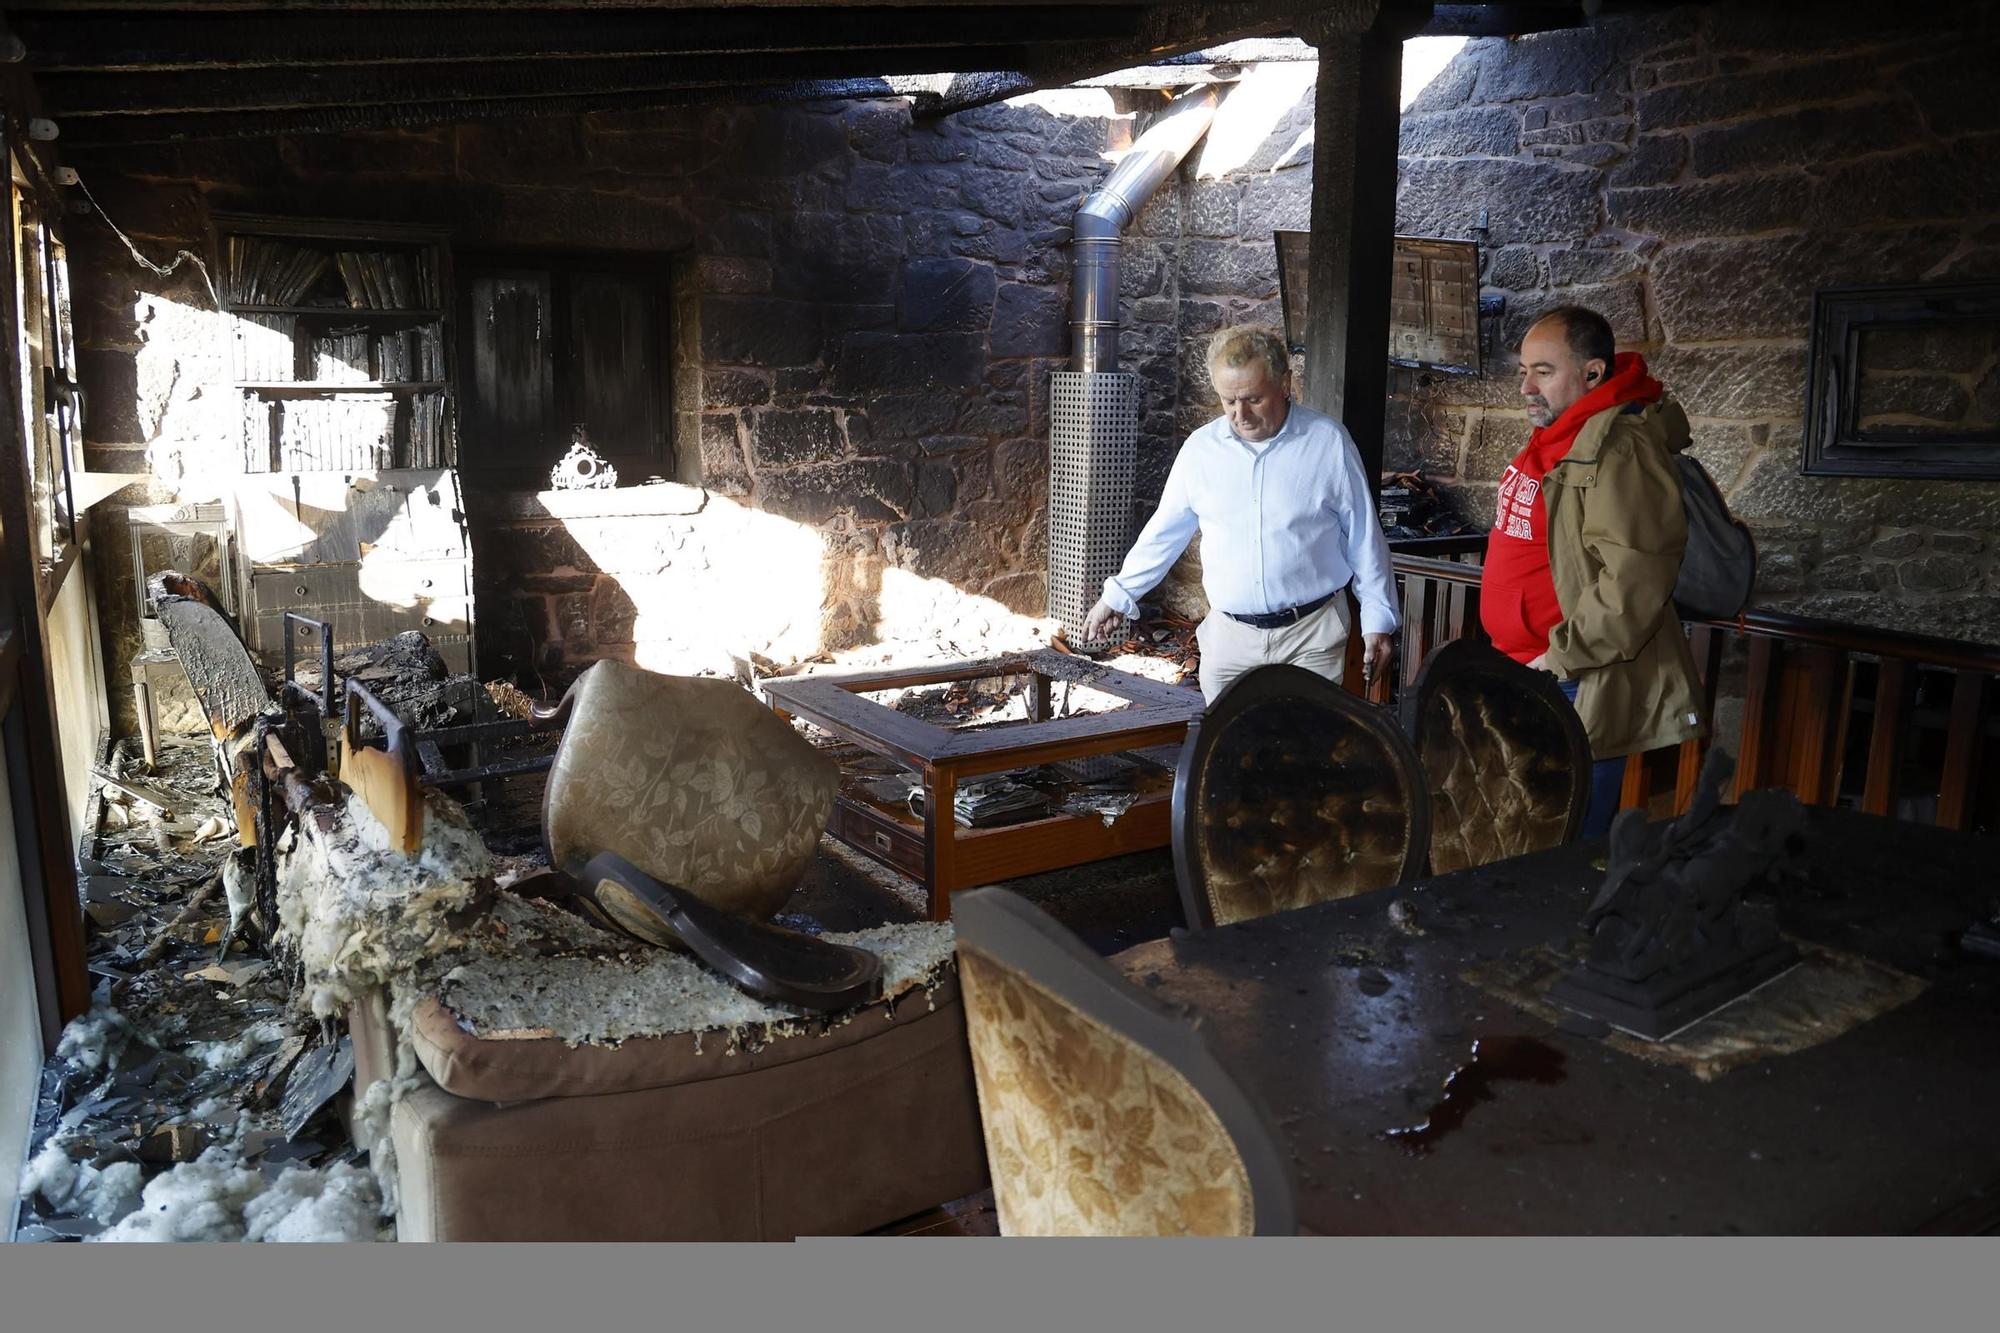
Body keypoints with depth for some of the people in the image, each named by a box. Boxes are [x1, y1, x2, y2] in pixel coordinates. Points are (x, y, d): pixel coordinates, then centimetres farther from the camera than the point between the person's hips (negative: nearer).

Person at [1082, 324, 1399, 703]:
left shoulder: (1328, 441, -3)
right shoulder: (1200, 448, 3)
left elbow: (1364, 538, 3)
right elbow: (1164, 532, 14)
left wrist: (1378, 621, 3)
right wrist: (1118, 596, 16)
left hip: (1311, 633, -2)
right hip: (1229, 638, 2)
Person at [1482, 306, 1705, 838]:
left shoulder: (1619, 450, -18)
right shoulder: (1555, 440, 14)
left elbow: (1634, 583, -26)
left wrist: (1560, 660, -20)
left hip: (1582, 692, -10)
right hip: (1528, 679, 10)